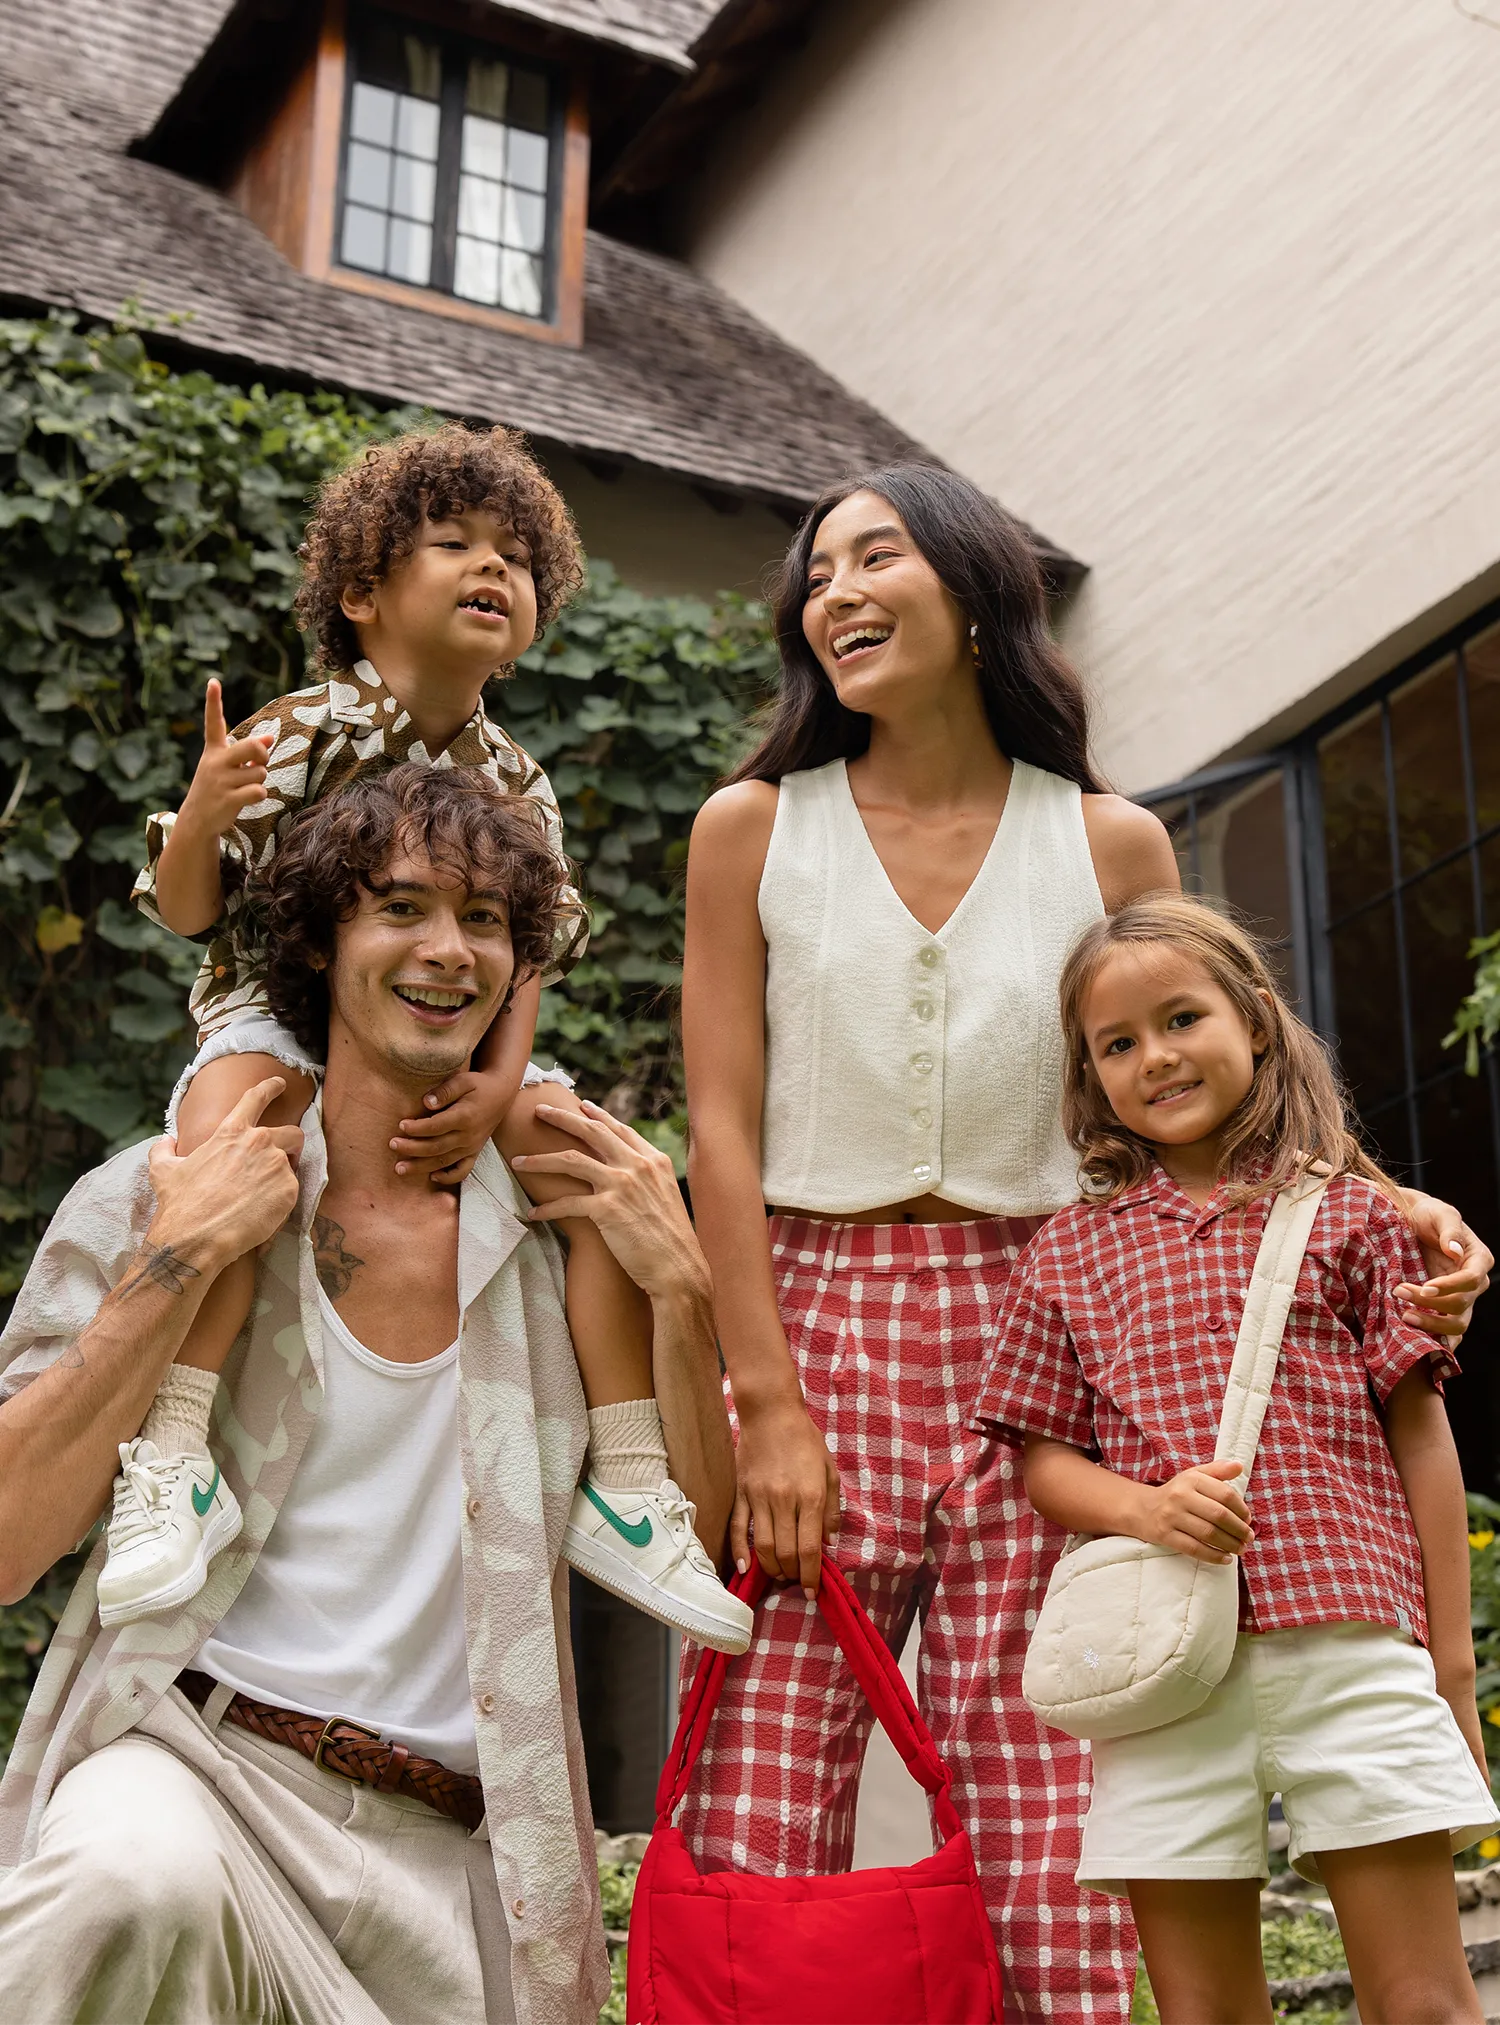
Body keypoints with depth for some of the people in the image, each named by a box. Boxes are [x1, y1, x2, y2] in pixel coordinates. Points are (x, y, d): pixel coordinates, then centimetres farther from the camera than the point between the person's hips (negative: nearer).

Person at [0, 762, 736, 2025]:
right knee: (144, 1874, -34)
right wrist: (179, 1260, -13)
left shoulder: (561, 1230, 7)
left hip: (449, 1842, 3)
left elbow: (698, 1554, 7)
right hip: (192, 1753, -3)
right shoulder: (152, 1202, 1)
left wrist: (681, 1292, -5)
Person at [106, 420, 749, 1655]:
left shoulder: (517, 787, 4)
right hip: (279, 1013, -4)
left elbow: (525, 963, 3)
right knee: (236, 1103, -38)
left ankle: (628, 1490, -7)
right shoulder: (298, 738, -9)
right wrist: (202, 815, -30)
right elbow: (187, 911, -8)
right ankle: (175, 1462, -36)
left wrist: (497, 1090, -16)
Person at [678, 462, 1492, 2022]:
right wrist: (770, 1407, -7)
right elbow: (723, 1132, 2)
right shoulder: (754, 830, 7)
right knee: (754, 1857, -7)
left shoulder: (1110, 846, 9)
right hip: (812, 1327, 0)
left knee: (1049, 1888, -3)